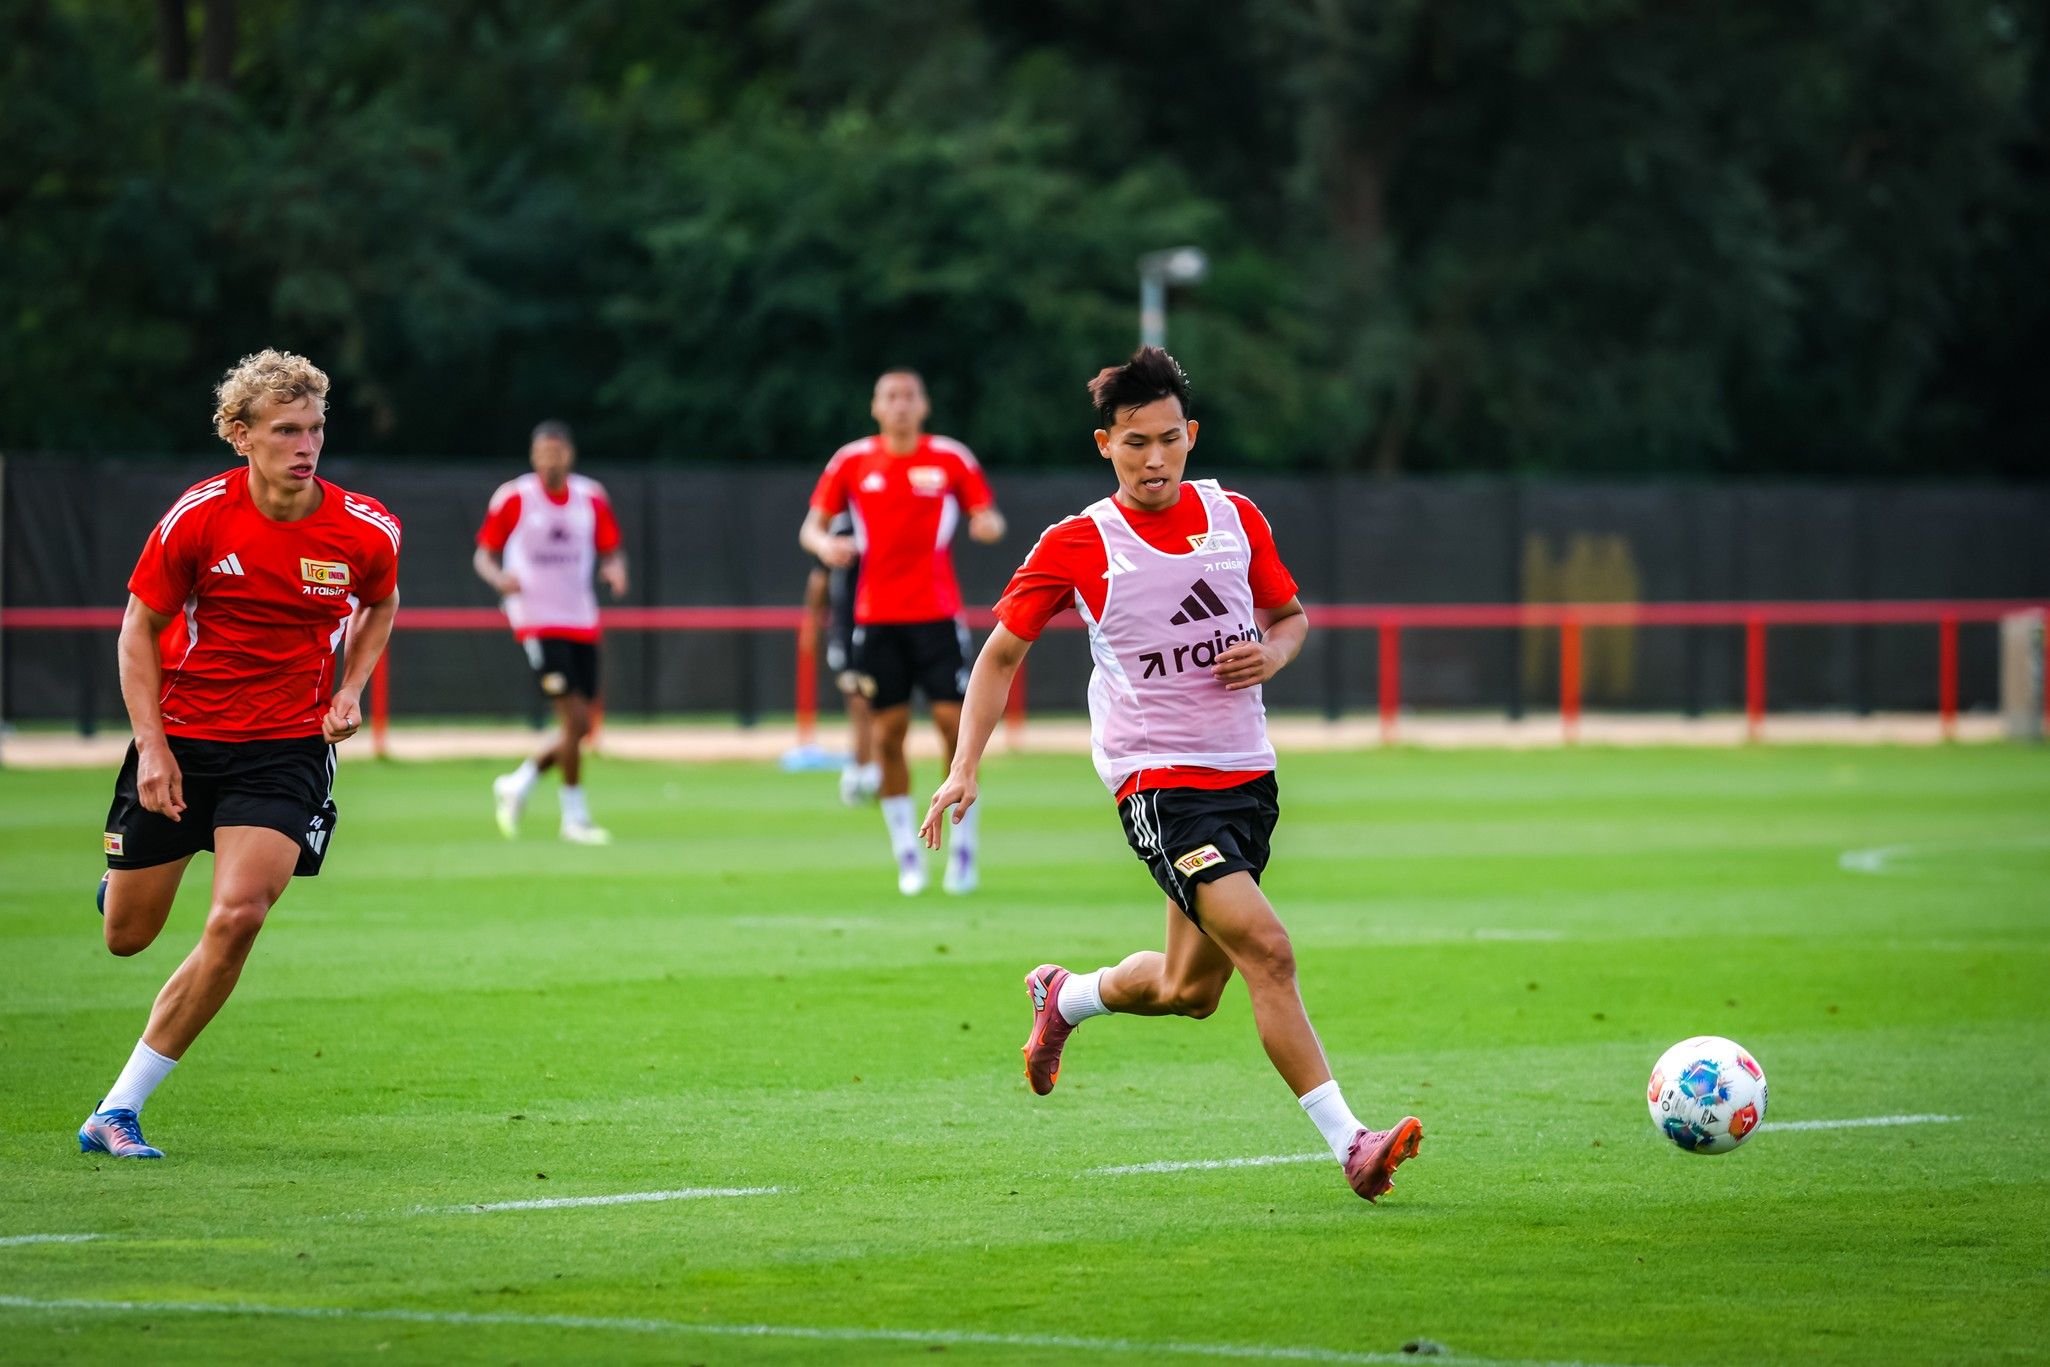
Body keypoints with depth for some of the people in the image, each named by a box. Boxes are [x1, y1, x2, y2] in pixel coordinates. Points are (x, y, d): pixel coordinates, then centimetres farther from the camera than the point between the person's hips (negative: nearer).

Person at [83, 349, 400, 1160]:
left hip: (287, 748, 0)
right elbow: (139, 627, -2)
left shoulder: (365, 530, -8)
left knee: (238, 916, -21)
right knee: (126, 936, 7)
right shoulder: (198, 517, -13)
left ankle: (119, 1110, -13)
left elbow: (380, 604, 15)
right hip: (182, 736, 0)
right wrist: (152, 746, -10)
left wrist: (350, 690, -1)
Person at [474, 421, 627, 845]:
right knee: (575, 718, -14)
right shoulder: (513, 499, -4)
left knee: (579, 728, 6)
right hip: (537, 622, -5)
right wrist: (499, 577, -21)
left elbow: (611, 552, 12)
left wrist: (615, 570, -11)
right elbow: (484, 556, 1)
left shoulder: (592, 499, 5)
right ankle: (575, 817, -3)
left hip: (582, 623, 5)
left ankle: (517, 785, 27)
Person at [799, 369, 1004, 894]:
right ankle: (906, 855, 9)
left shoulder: (952, 459, 2)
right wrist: (825, 544, -15)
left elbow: (987, 515, 7)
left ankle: (963, 849, 3)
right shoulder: (851, 461, 5)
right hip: (877, 616, 1)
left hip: (938, 614, -1)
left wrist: (988, 524, -18)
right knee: (888, 734, 0)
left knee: (954, 723, -8)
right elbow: (811, 526, 8)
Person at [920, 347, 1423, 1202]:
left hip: (1246, 775, 6)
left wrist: (1272, 654, -3)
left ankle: (1065, 998, 44)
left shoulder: (1235, 518, 6)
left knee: (1190, 991, 14)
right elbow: (1000, 653, 4)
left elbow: (1290, 615, 21)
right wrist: (964, 770, -5)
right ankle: (1349, 1144, -22)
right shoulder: (1079, 546, -4)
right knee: (1267, 949, -22)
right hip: (1158, 780, -6)